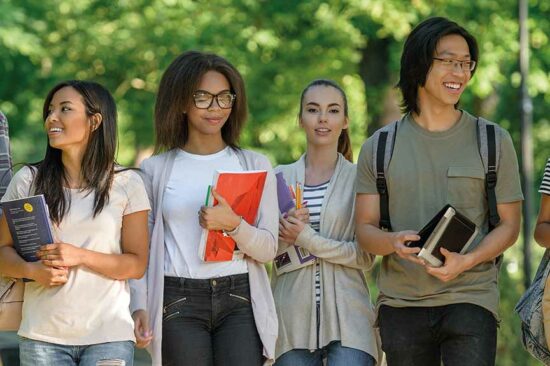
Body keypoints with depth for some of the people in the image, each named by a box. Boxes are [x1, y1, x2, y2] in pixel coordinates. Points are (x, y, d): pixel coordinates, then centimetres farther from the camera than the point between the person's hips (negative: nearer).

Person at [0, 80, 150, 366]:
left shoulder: (127, 184, 3)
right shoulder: (28, 181, 6)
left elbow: (137, 265, 1)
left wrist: (81, 256, -14)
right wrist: (33, 271, -15)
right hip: (42, 336, 1)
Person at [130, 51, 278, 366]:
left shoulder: (255, 166, 12)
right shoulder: (156, 170, 10)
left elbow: (268, 249, 6)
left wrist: (232, 224, -14)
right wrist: (140, 306, -7)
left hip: (239, 300, 0)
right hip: (179, 303, 0)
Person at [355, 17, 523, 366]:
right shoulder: (378, 148, 9)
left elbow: (509, 225, 4)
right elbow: (365, 229, 8)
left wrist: (466, 261, -15)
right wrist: (394, 242, -16)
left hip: (470, 296, -2)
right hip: (401, 302, 2)